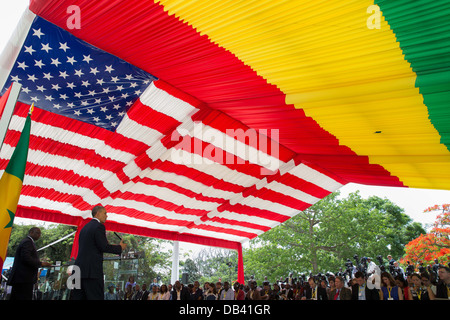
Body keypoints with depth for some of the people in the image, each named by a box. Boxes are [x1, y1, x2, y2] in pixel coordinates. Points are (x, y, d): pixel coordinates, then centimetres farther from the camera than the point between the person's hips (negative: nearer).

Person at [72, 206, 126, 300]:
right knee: (95, 296, -5)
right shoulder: (99, 226, -8)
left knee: (78, 297, 9)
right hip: (92, 270, -9)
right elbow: (104, 247, -13)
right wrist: (120, 247, 1)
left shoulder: (85, 227, 19)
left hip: (79, 267, 9)